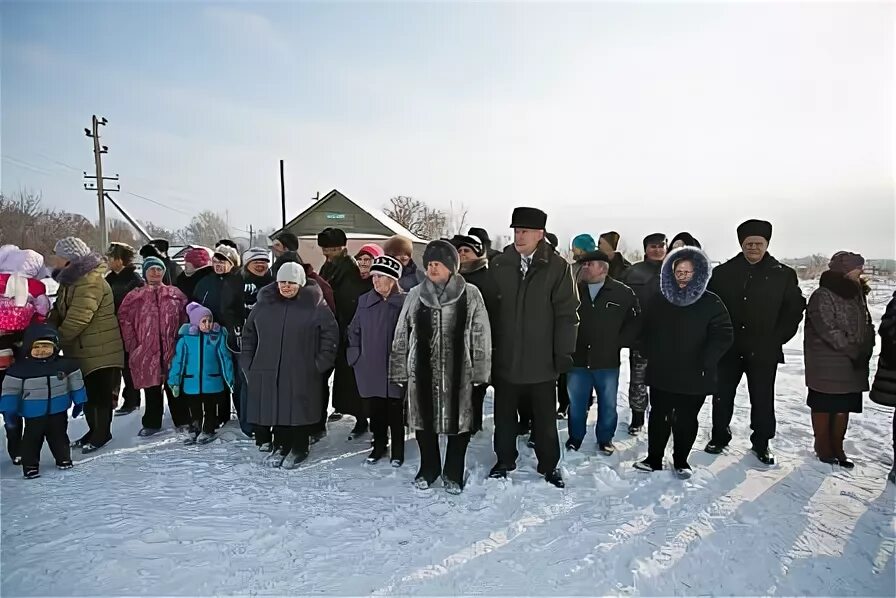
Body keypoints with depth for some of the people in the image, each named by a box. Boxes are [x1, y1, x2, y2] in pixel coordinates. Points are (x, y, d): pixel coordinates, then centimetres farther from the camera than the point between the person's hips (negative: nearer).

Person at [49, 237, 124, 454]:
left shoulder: (90, 282, -21)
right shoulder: (72, 279, 13)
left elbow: (77, 319, -24)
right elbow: (59, 310, 14)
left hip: (100, 351, -10)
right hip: (82, 349, 10)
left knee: (99, 393, 1)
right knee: (87, 392, 17)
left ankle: (101, 434, 14)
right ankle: (95, 431, 29)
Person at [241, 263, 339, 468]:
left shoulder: (315, 305, -4)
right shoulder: (264, 303, 7)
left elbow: (330, 333, -2)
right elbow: (249, 333, 17)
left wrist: (320, 362, -5)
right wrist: (248, 362, 12)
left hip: (301, 373, -3)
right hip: (269, 371, 3)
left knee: (299, 410, 4)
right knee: (274, 409, 9)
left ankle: (298, 449, 21)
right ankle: (279, 447, 27)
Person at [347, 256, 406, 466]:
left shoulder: (404, 302, -9)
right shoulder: (365, 301, 5)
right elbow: (354, 330, 15)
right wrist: (355, 354, 8)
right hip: (370, 367, 4)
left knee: (395, 409, 6)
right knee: (375, 409, 13)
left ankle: (397, 449, 21)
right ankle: (379, 445, 31)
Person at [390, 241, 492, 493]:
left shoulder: (470, 294, -2)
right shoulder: (415, 295, 5)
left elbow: (481, 336, -2)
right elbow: (401, 335, 9)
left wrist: (479, 372, -5)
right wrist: (400, 371, 7)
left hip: (458, 373, -2)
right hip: (422, 371, 2)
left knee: (458, 421, 7)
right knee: (424, 421, 13)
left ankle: (453, 474, 28)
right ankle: (428, 468, 35)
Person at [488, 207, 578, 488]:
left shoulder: (557, 266, -7)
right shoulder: (499, 265, -2)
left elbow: (567, 313, -6)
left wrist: (563, 352, -9)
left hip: (542, 360, -2)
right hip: (505, 358, 2)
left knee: (545, 417, 14)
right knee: (504, 415, 16)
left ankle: (549, 465, 33)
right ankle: (504, 461, 36)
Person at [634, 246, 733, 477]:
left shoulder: (711, 303, -5)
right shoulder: (660, 300, 5)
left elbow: (723, 335, -9)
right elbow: (647, 331, 13)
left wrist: (705, 362, -15)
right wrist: (650, 356, 2)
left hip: (693, 377, -2)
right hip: (661, 374, 3)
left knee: (686, 420, 10)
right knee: (658, 417, 10)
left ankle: (681, 460, 27)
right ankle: (654, 459, 22)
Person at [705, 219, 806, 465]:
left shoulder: (784, 275, 0)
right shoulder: (723, 272, 0)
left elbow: (795, 308, 5)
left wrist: (778, 337, -2)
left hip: (764, 351, 0)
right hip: (728, 348, 1)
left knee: (763, 399, 9)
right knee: (722, 396, 10)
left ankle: (761, 443, 27)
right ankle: (719, 437, 28)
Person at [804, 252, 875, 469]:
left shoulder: (856, 294, 11)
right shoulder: (823, 296, -14)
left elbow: (866, 326, 13)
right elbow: (830, 332, -19)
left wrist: (865, 351, -2)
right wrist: (856, 353, -15)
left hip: (852, 365, 7)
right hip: (826, 365, -7)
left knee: (844, 407, 12)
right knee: (824, 407, 5)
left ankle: (837, 448, 24)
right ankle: (823, 448, 17)